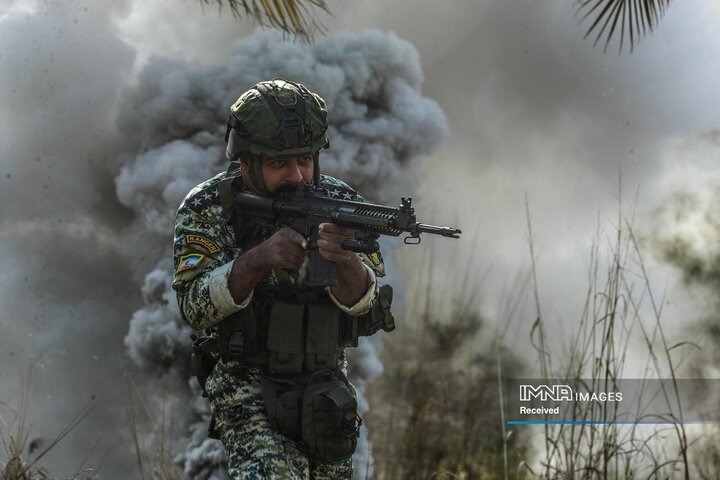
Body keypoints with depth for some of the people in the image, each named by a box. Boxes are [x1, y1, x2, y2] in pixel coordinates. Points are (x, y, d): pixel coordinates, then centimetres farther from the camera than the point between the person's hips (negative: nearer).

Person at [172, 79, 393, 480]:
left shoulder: (341, 203, -6)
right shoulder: (208, 208, -10)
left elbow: (371, 315, -14)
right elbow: (196, 308, -21)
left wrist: (345, 261, -36)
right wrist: (259, 259, -36)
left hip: (325, 384, 4)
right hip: (246, 386, -4)